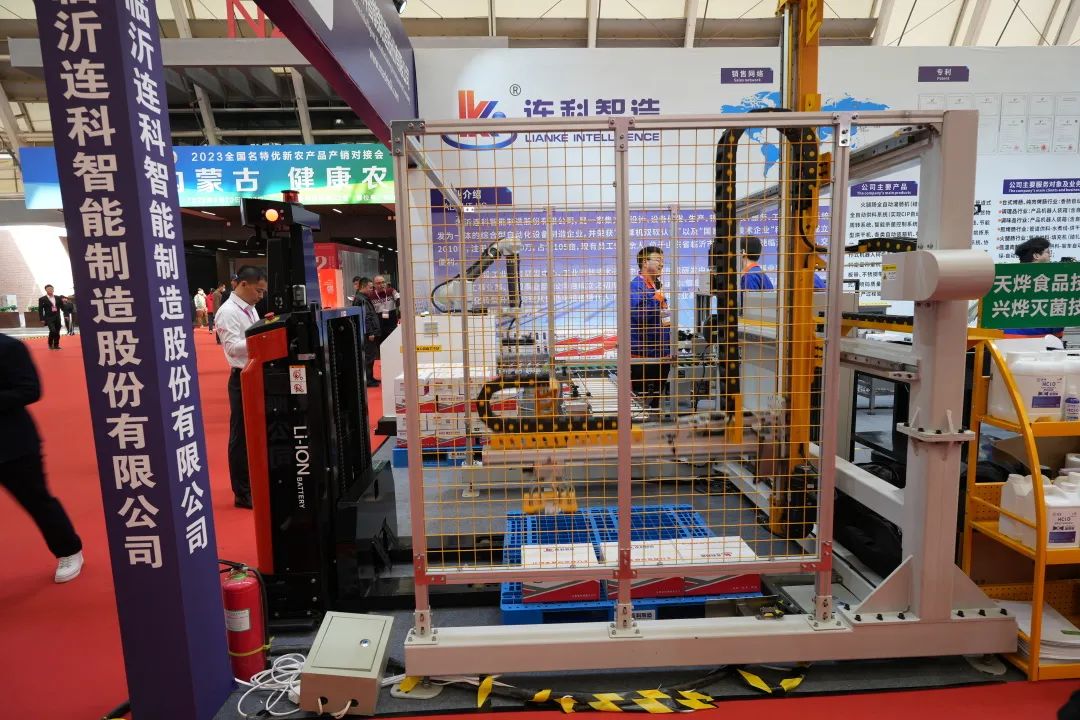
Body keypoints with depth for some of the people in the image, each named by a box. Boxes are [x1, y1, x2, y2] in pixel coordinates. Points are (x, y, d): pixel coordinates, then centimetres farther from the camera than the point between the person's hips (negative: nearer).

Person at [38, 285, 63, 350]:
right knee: (53, 330, -18)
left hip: (57, 317, 4)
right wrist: (42, 319, -8)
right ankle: (50, 344, 2)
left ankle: (56, 345, 17)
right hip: (49, 318, -4)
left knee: (57, 332, 7)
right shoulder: (42, 299, -2)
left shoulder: (58, 298, 10)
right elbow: (40, 310, -4)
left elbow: (62, 307, 15)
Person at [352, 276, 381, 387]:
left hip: (369, 333, 10)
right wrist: (370, 332, -21)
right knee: (368, 356, -6)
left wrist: (373, 331, 20)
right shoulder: (360, 300, -15)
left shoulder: (364, 298, 18)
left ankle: (370, 377, 22)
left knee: (371, 356, 15)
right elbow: (364, 318, -21)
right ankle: (367, 379, -2)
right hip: (367, 333, -10)